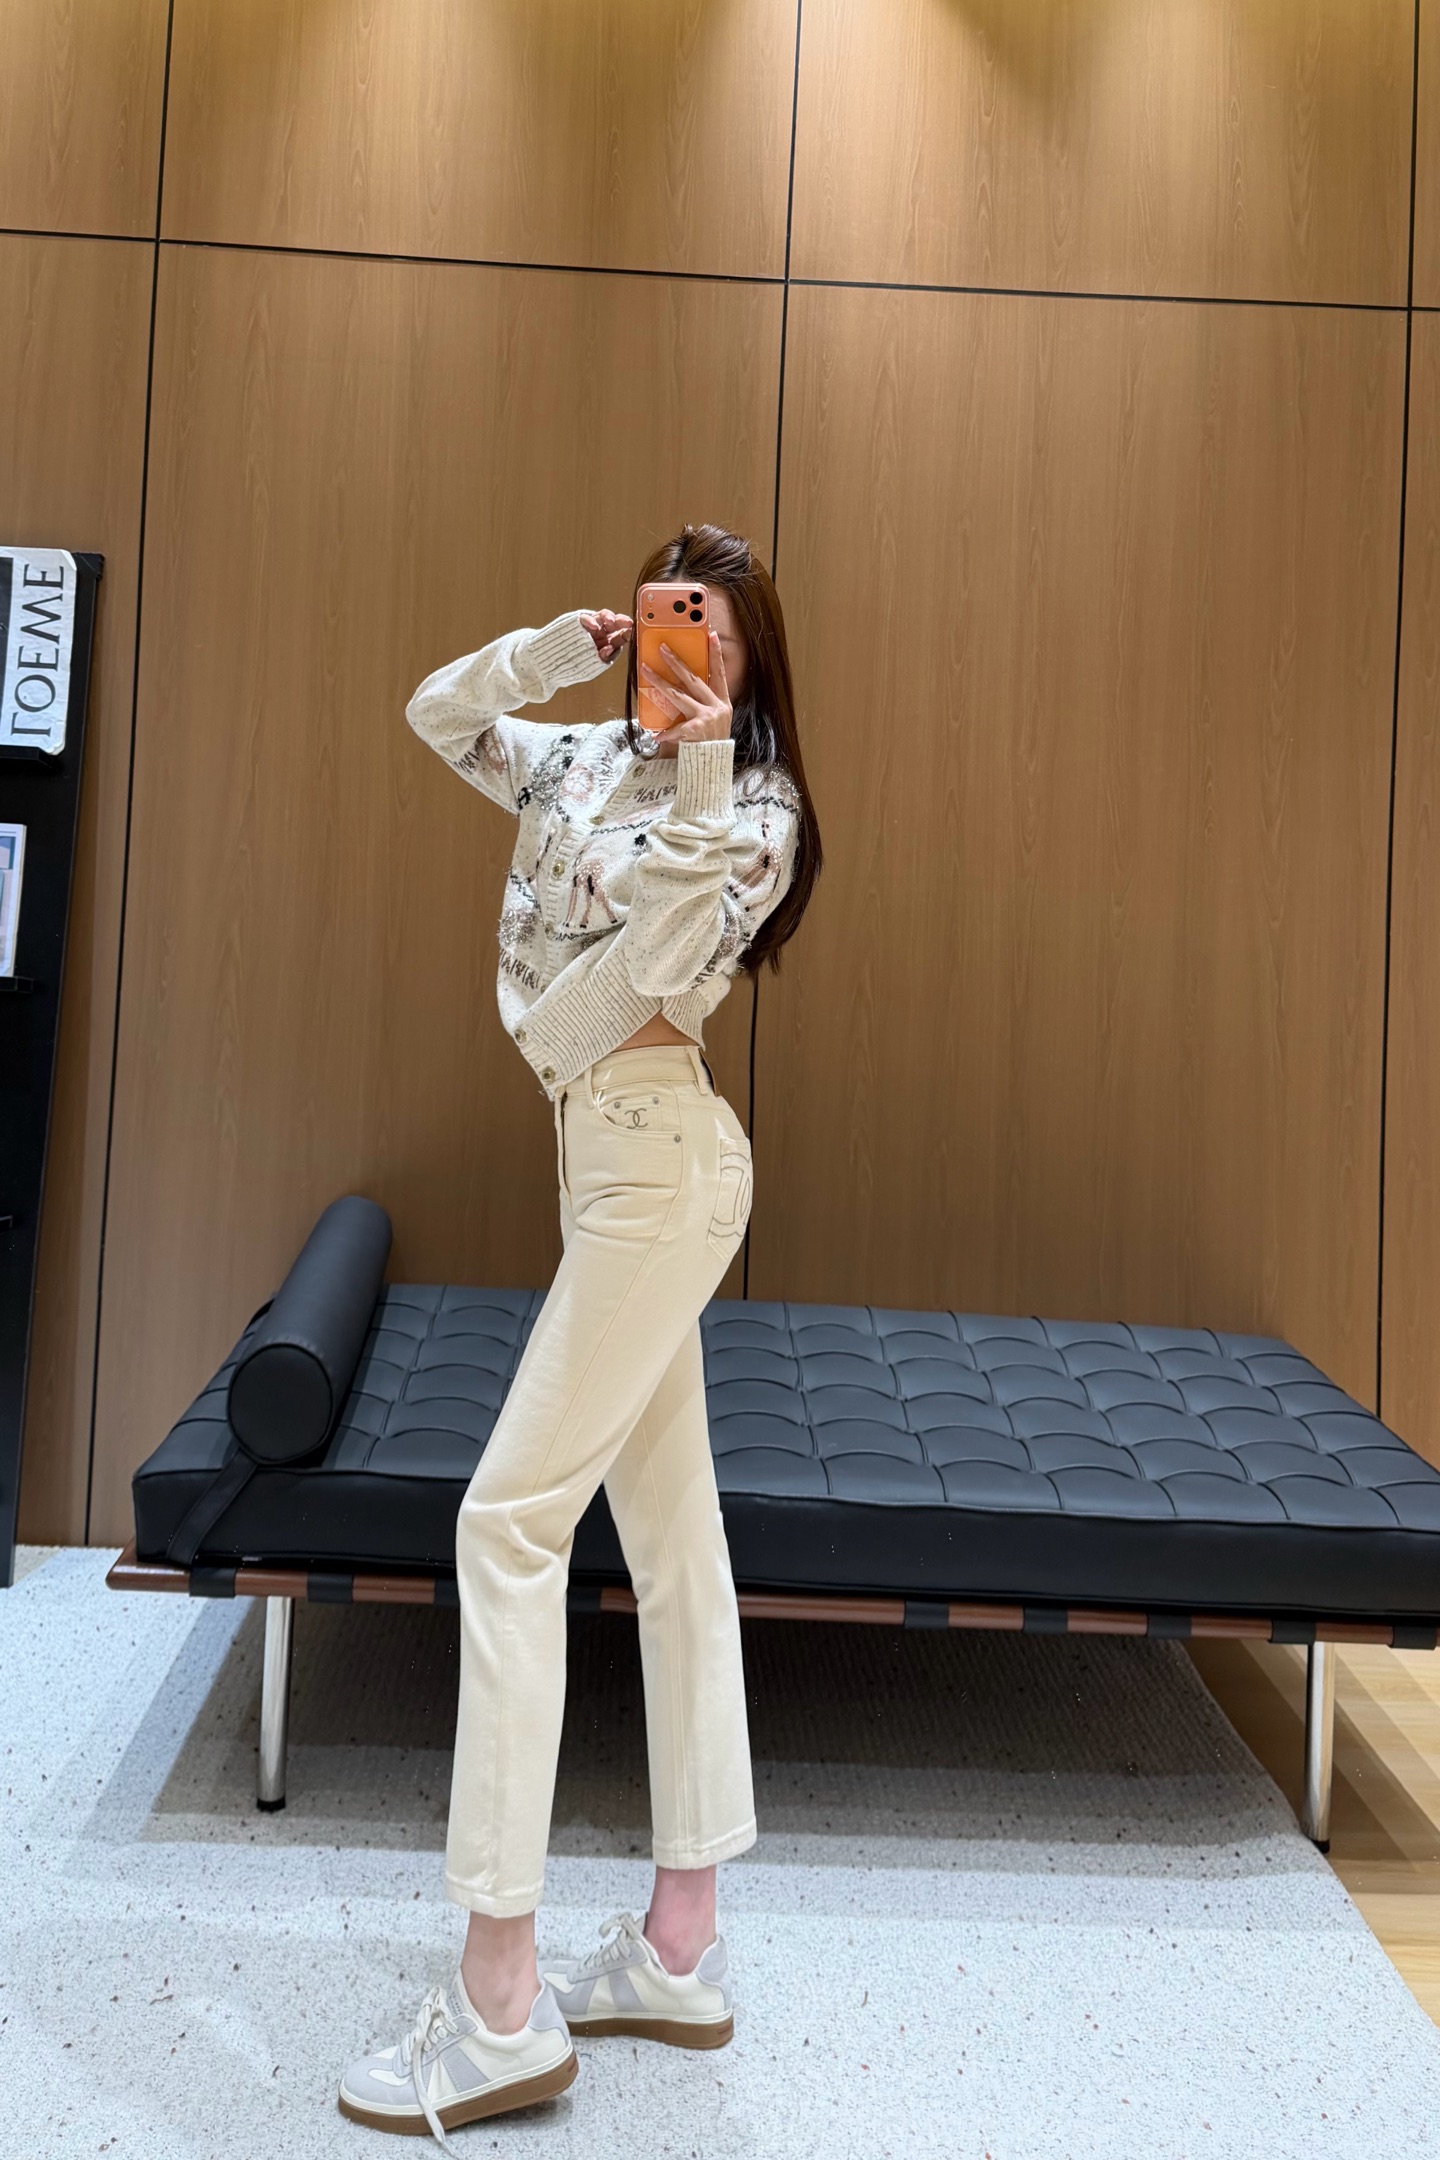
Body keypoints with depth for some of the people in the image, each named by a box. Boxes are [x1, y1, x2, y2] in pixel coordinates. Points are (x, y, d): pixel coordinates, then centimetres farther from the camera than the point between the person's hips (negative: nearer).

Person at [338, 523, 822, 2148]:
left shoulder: (753, 808, -4)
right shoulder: (589, 763, 16)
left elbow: (675, 962, -19)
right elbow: (435, 713, 20)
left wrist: (701, 767, -19)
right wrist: (565, 648, 8)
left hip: (660, 1159, -8)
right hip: (604, 1157, 8)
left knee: (510, 1516, -12)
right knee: (672, 1538, 9)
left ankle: (502, 2004, -4)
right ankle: (680, 1951, 20)